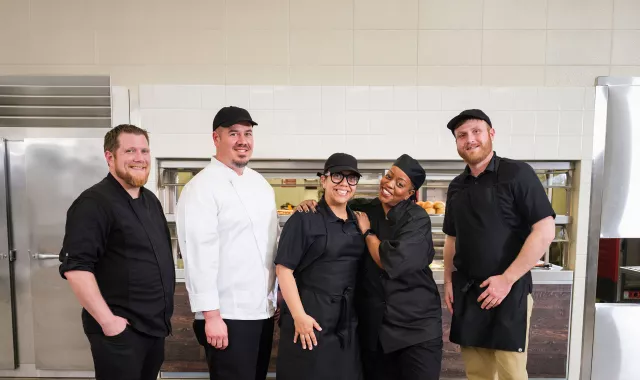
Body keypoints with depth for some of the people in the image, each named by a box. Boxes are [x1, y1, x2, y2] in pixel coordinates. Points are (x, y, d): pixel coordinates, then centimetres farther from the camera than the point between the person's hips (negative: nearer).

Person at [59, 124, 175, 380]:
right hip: (121, 330, -8)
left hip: (156, 325, 8)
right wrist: (108, 321, -21)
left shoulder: (150, 200, 10)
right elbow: (75, 267, -21)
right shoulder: (93, 203, -15)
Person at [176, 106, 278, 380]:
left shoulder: (260, 183, 10)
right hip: (228, 315, -7)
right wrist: (211, 315, -19)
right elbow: (199, 254, -18)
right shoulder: (202, 187, -14)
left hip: (264, 310, 7)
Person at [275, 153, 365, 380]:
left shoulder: (357, 222, 8)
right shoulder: (305, 219, -10)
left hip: (347, 322, 6)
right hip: (311, 318, -5)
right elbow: (284, 269, -14)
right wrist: (299, 315, -18)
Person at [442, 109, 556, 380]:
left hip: (509, 291, -5)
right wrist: (449, 280, 7)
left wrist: (507, 279, -16)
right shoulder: (456, 187, 10)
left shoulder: (517, 174, -7)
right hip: (466, 292, 5)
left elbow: (545, 231, -13)